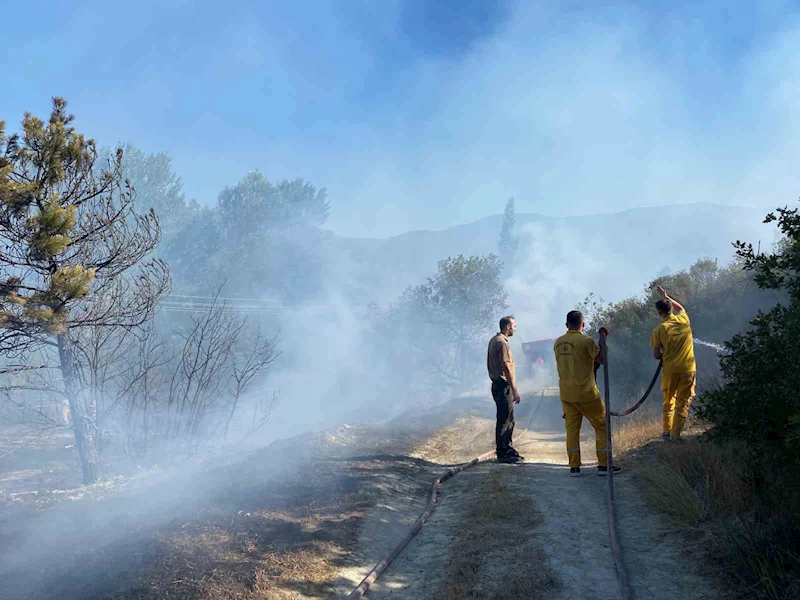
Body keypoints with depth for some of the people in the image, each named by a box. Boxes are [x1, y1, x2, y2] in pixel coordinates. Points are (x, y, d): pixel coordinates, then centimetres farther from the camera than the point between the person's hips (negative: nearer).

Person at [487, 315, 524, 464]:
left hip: (497, 384, 10)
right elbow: (507, 368, -21)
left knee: (509, 420, 16)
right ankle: (502, 454, -1)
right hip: (503, 386, -10)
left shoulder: (494, 340, 15)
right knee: (504, 421, -5)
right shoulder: (502, 343, -17)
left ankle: (508, 449, 24)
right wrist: (515, 390, -20)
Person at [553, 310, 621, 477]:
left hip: (566, 393, 5)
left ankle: (574, 467, 8)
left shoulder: (558, 343, 5)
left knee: (572, 428, 9)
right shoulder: (586, 341, -14)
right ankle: (603, 465, 6)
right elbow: (601, 358, -11)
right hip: (586, 393, -5)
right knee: (602, 426, 7)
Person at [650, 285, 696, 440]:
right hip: (688, 369, 1)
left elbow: (656, 356, -3)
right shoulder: (683, 320, 0)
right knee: (683, 403, 7)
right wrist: (666, 297, 31)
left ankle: (666, 432, 21)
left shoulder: (659, 330, -7)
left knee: (668, 401, 17)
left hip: (670, 369, -1)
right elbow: (681, 308, 25)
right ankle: (675, 435, 6)